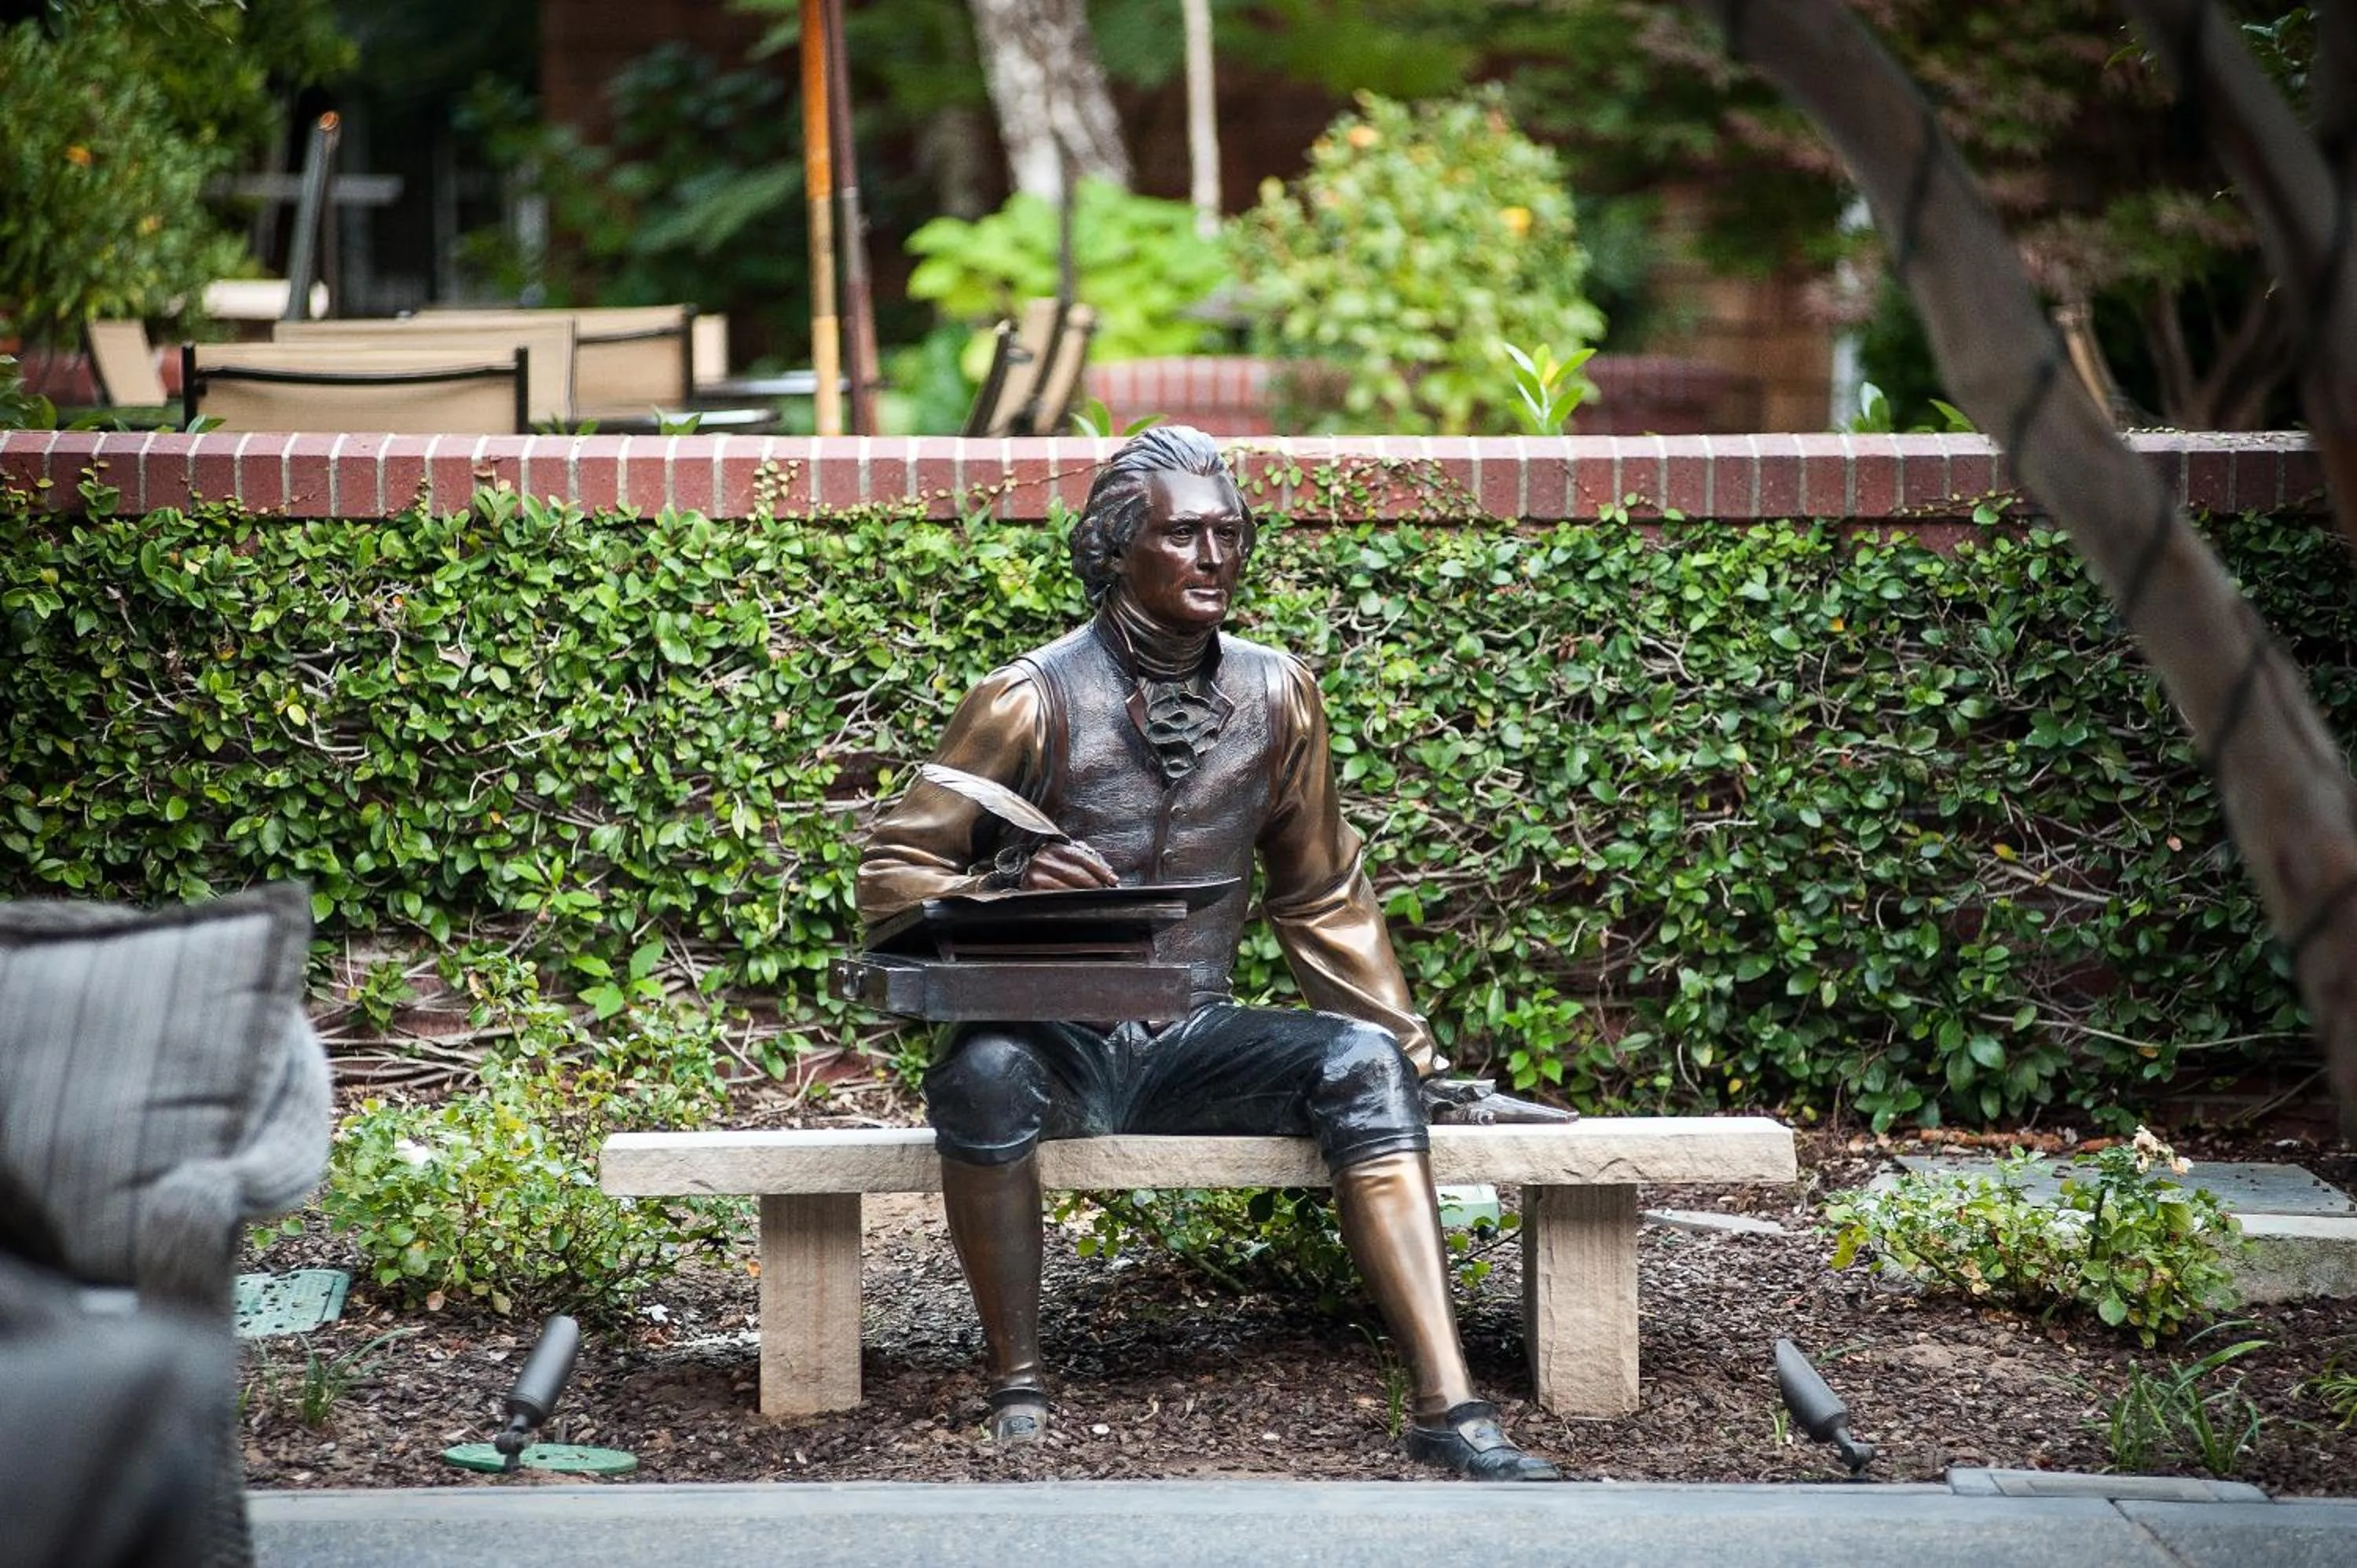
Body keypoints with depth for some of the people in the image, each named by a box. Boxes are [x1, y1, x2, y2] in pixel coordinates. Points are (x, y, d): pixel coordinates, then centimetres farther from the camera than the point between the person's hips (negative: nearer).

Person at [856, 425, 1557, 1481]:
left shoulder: (1276, 695, 6)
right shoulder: (1032, 701, -7)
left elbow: (1320, 897, 16)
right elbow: (891, 874, -5)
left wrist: (1405, 1036, 9)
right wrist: (1007, 890, -25)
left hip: (1194, 1042, 3)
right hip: (1057, 1043, -3)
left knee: (1362, 1061, -24)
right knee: (986, 1072, -37)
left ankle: (1445, 1406, -31)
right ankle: (1016, 1391, -22)